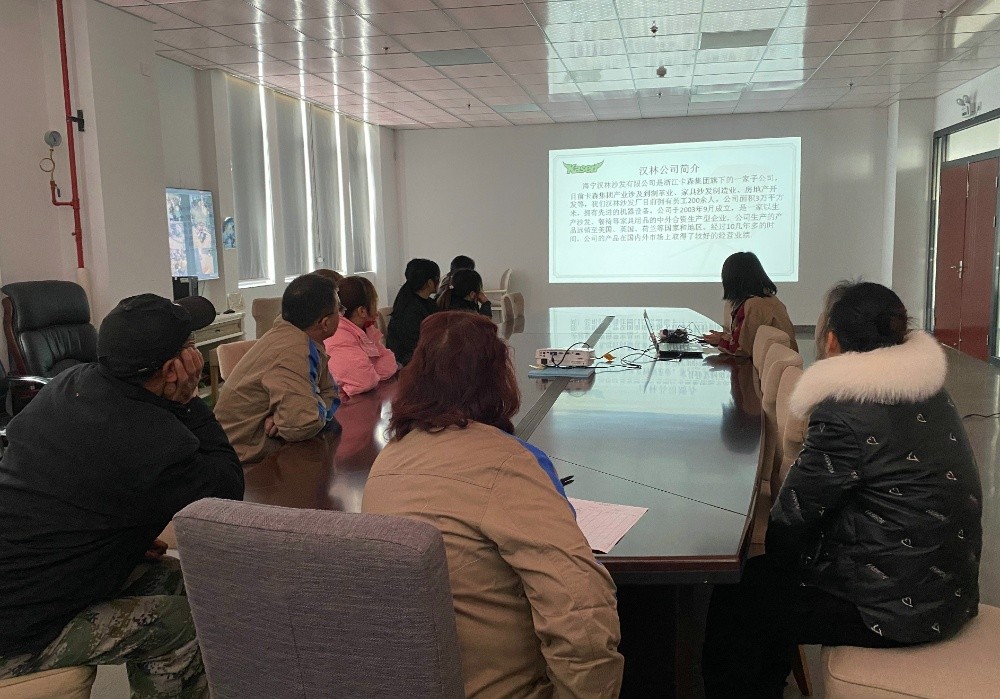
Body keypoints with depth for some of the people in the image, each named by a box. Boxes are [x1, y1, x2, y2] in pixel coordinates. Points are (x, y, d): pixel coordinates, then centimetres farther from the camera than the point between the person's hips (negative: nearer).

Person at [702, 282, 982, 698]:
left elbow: (791, 517, -14)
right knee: (766, 574, 20)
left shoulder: (844, 414, -24)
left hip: (900, 605, -9)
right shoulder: (929, 390, 4)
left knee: (731, 604, 2)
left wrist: (774, 552, 8)